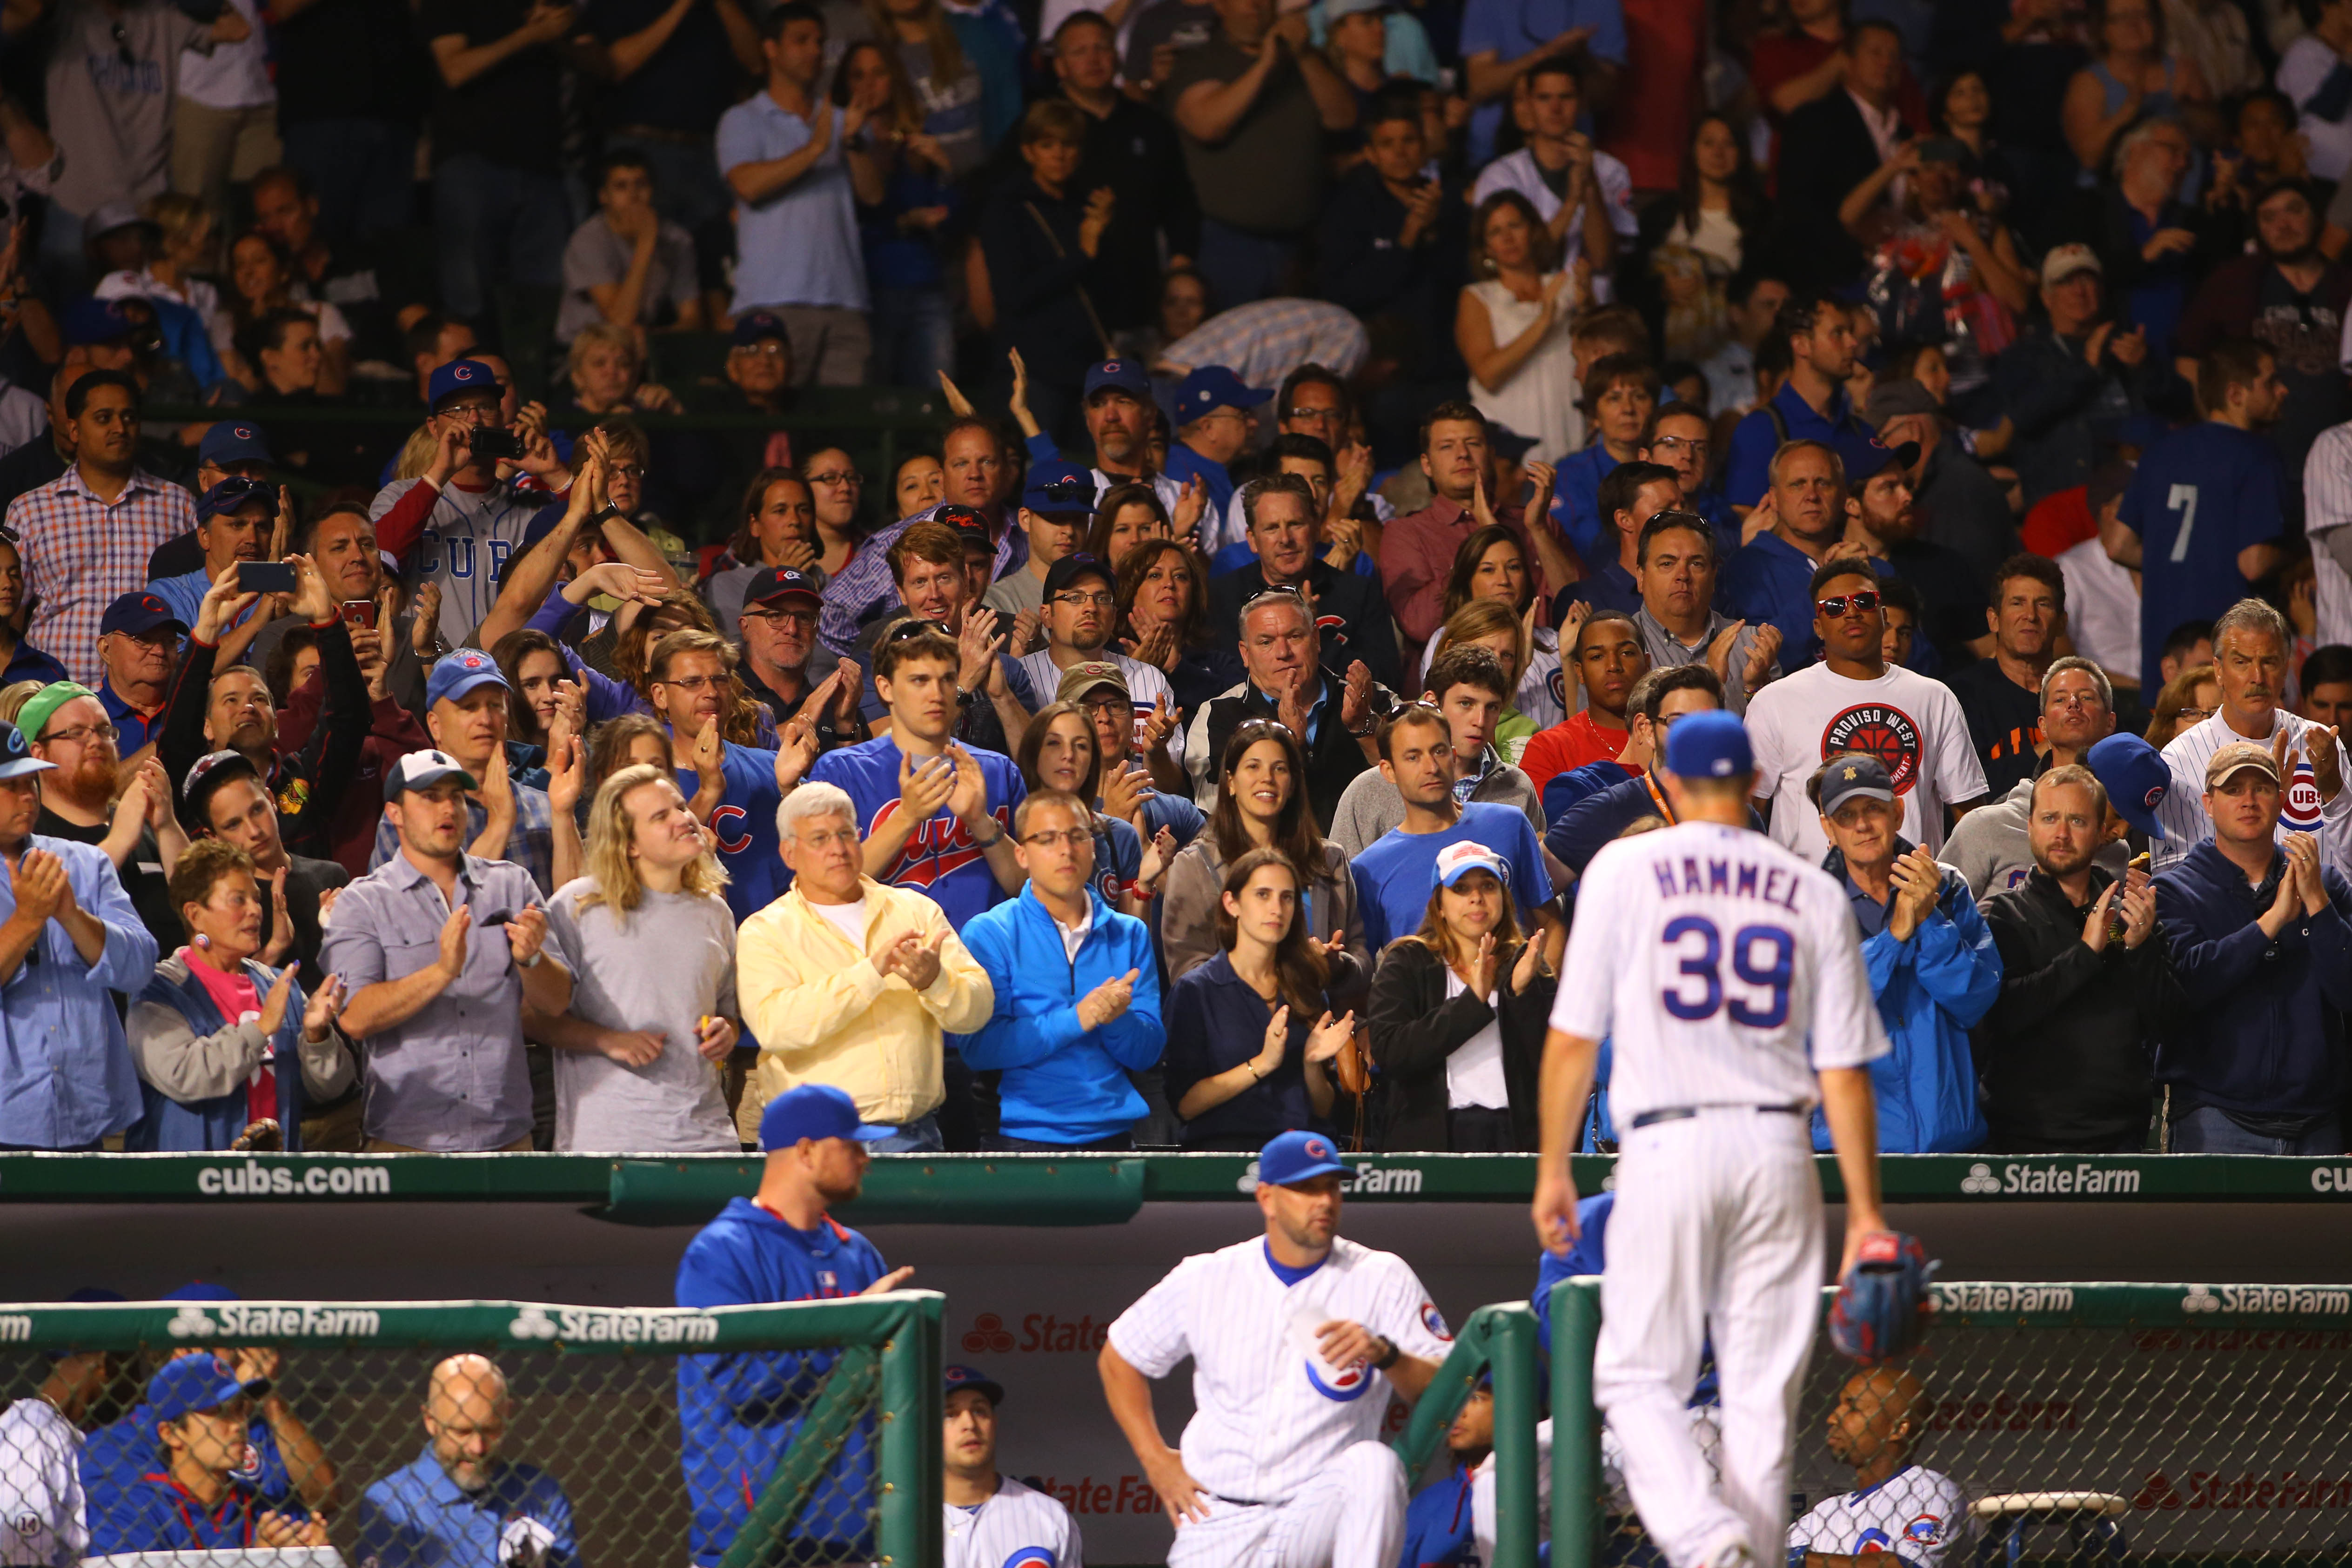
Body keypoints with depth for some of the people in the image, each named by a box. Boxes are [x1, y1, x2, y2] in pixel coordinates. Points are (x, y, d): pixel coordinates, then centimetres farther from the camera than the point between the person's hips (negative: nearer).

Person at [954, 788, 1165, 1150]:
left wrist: (1114, 1018, -13)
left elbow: (1148, 1052, 9)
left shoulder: (1129, 935, 14)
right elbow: (977, 1048, -9)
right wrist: (1076, 1019, -15)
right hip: (1023, 1138, -3)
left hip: (1112, 1132, 3)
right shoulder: (989, 934, 3)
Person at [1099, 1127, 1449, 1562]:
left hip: (1320, 1512, -1)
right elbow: (1118, 1360, 17)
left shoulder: (1382, 1278, -1)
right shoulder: (1207, 1279, 4)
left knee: (1374, 1462, -33)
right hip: (1222, 1522, 1)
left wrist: (1385, 1354, -29)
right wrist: (1156, 1459, 7)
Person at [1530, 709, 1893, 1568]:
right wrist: (1865, 1209, 8)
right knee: (1763, 1391, 8)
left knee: (1640, 1375, 4)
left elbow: (1573, 1037, 0)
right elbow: (1844, 1069, 5)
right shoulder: (1813, 892, 8)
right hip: (1779, 1153, 2)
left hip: (1668, 1147, -2)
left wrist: (1553, 1166, 10)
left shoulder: (1623, 870, 2)